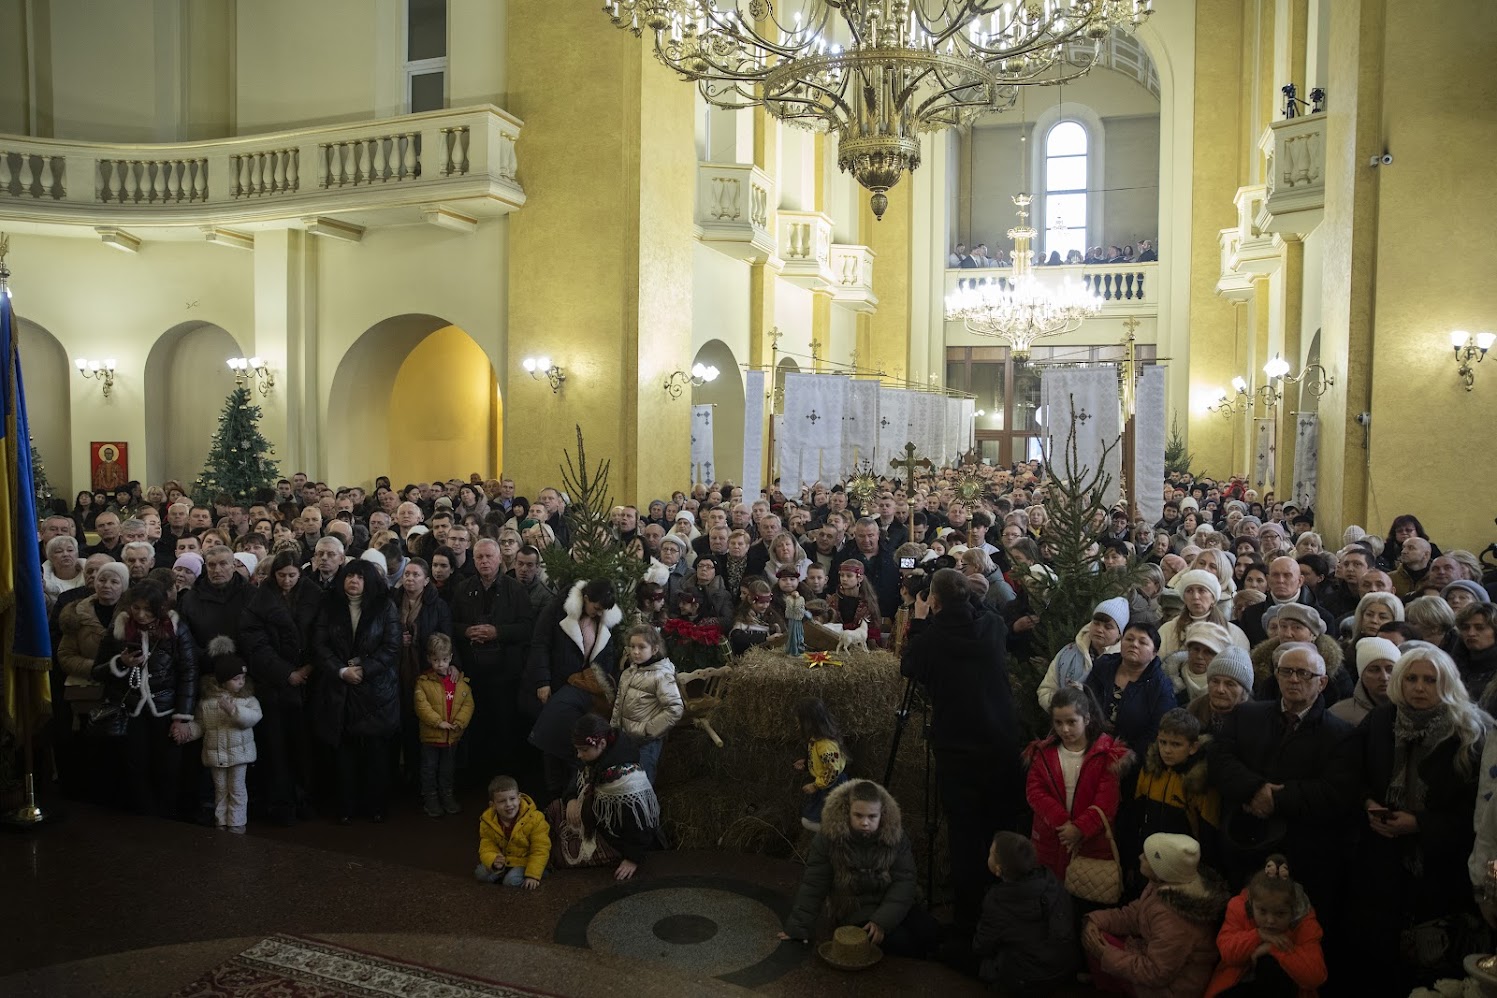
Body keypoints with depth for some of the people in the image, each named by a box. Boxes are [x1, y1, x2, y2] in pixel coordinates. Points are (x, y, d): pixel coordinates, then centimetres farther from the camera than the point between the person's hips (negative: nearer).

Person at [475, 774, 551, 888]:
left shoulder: (535, 819, -21)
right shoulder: (487, 822, -11)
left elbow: (540, 851, -19)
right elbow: (487, 849, -10)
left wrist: (533, 875, -26)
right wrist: (494, 861, -33)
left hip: (525, 861, -4)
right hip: (503, 861, 4)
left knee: (512, 881, -26)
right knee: (480, 874, -15)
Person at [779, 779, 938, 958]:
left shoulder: (895, 836, -10)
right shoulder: (829, 838, -17)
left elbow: (904, 881, -11)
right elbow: (813, 886, -10)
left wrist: (883, 920, -23)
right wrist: (798, 926, -7)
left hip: (889, 905, 4)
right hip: (854, 912, -3)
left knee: (928, 932, -18)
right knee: (902, 942, -25)